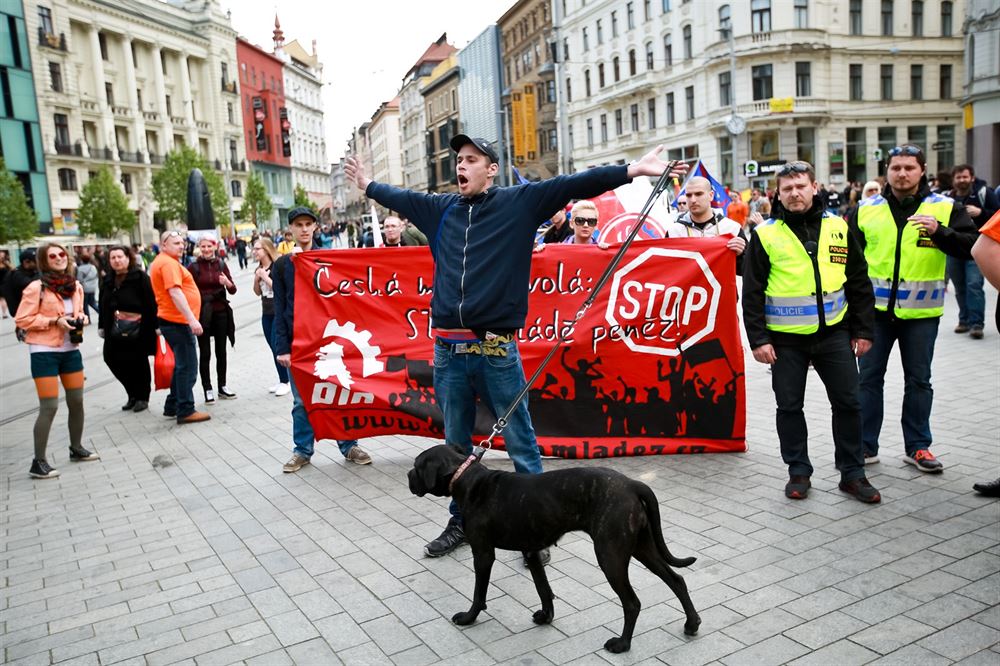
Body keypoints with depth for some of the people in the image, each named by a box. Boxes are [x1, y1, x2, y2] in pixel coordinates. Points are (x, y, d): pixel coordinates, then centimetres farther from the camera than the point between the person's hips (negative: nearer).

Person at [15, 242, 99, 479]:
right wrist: (53, 321, -19)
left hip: (71, 349, 6)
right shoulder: (36, 288, -12)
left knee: (77, 402, 14)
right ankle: (38, 462, 2)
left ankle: (76, 449, 31)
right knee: (49, 407, -8)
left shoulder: (76, 286, 6)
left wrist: (81, 318, 0)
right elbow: (21, 320, -11)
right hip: (44, 352, -6)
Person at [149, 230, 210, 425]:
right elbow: (175, 292, -24)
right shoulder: (169, 263, -14)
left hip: (174, 321, 11)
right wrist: (192, 319, -27)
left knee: (182, 365, 19)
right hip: (178, 322, -11)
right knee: (187, 367, -6)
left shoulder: (161, 262, 19)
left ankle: (172, 406, 26)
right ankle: (185, 411, -2)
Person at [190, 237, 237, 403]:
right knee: (205, 353, 2)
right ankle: (207, 389, 10)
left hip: (221, 312, 3)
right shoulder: (194, 266, -4)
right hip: (202, 313, -3)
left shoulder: (221, 264, 4)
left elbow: (233, 290, 2)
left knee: (221, 351, 10)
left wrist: (227, 282, -19)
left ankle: (222, 386, 22)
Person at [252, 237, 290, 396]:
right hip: (266, 313, 8)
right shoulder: (259, 269, 9)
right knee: (274, 348, 10)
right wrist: (256, 278, -2)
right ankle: (282, 380, 19)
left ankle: (285, 382, 4)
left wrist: (265, 277, -17)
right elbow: (258, 292, 14)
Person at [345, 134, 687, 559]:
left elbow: (571, 186, -9)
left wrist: (630, 171, -17)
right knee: (455, 445, 16)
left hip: (496, 350, -5)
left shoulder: (519, 202, 0)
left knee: (520, 443, 4)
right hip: (447, 351, 5)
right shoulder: (440, 209, 13)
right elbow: (400, 198, 30)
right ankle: (460, 521, 32)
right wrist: (368, 185, 45)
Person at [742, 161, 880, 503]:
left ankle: (852, 473, 23)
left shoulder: (838, 227, 4)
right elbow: (752, 292, -4)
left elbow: (859, 283, 9)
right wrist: (758, 339, -9)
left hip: (834, 333, 2)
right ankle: (799, 472, 23)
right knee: (789, 406, 7)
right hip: (785, 338, -2)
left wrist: (863, 330, 5)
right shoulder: (765, 234, -4)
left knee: (848, 403, 8)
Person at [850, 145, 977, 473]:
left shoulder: (946, 208, -1)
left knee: (918, 380, 9)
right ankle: (865, 446, 16)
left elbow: (972, 247, -8)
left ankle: (918, 447, 22)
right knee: (869, 377, 6)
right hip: (875, 308, 1)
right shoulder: (866, 209, 3)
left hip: (921, 311, -1)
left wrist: (940, 232, -23)